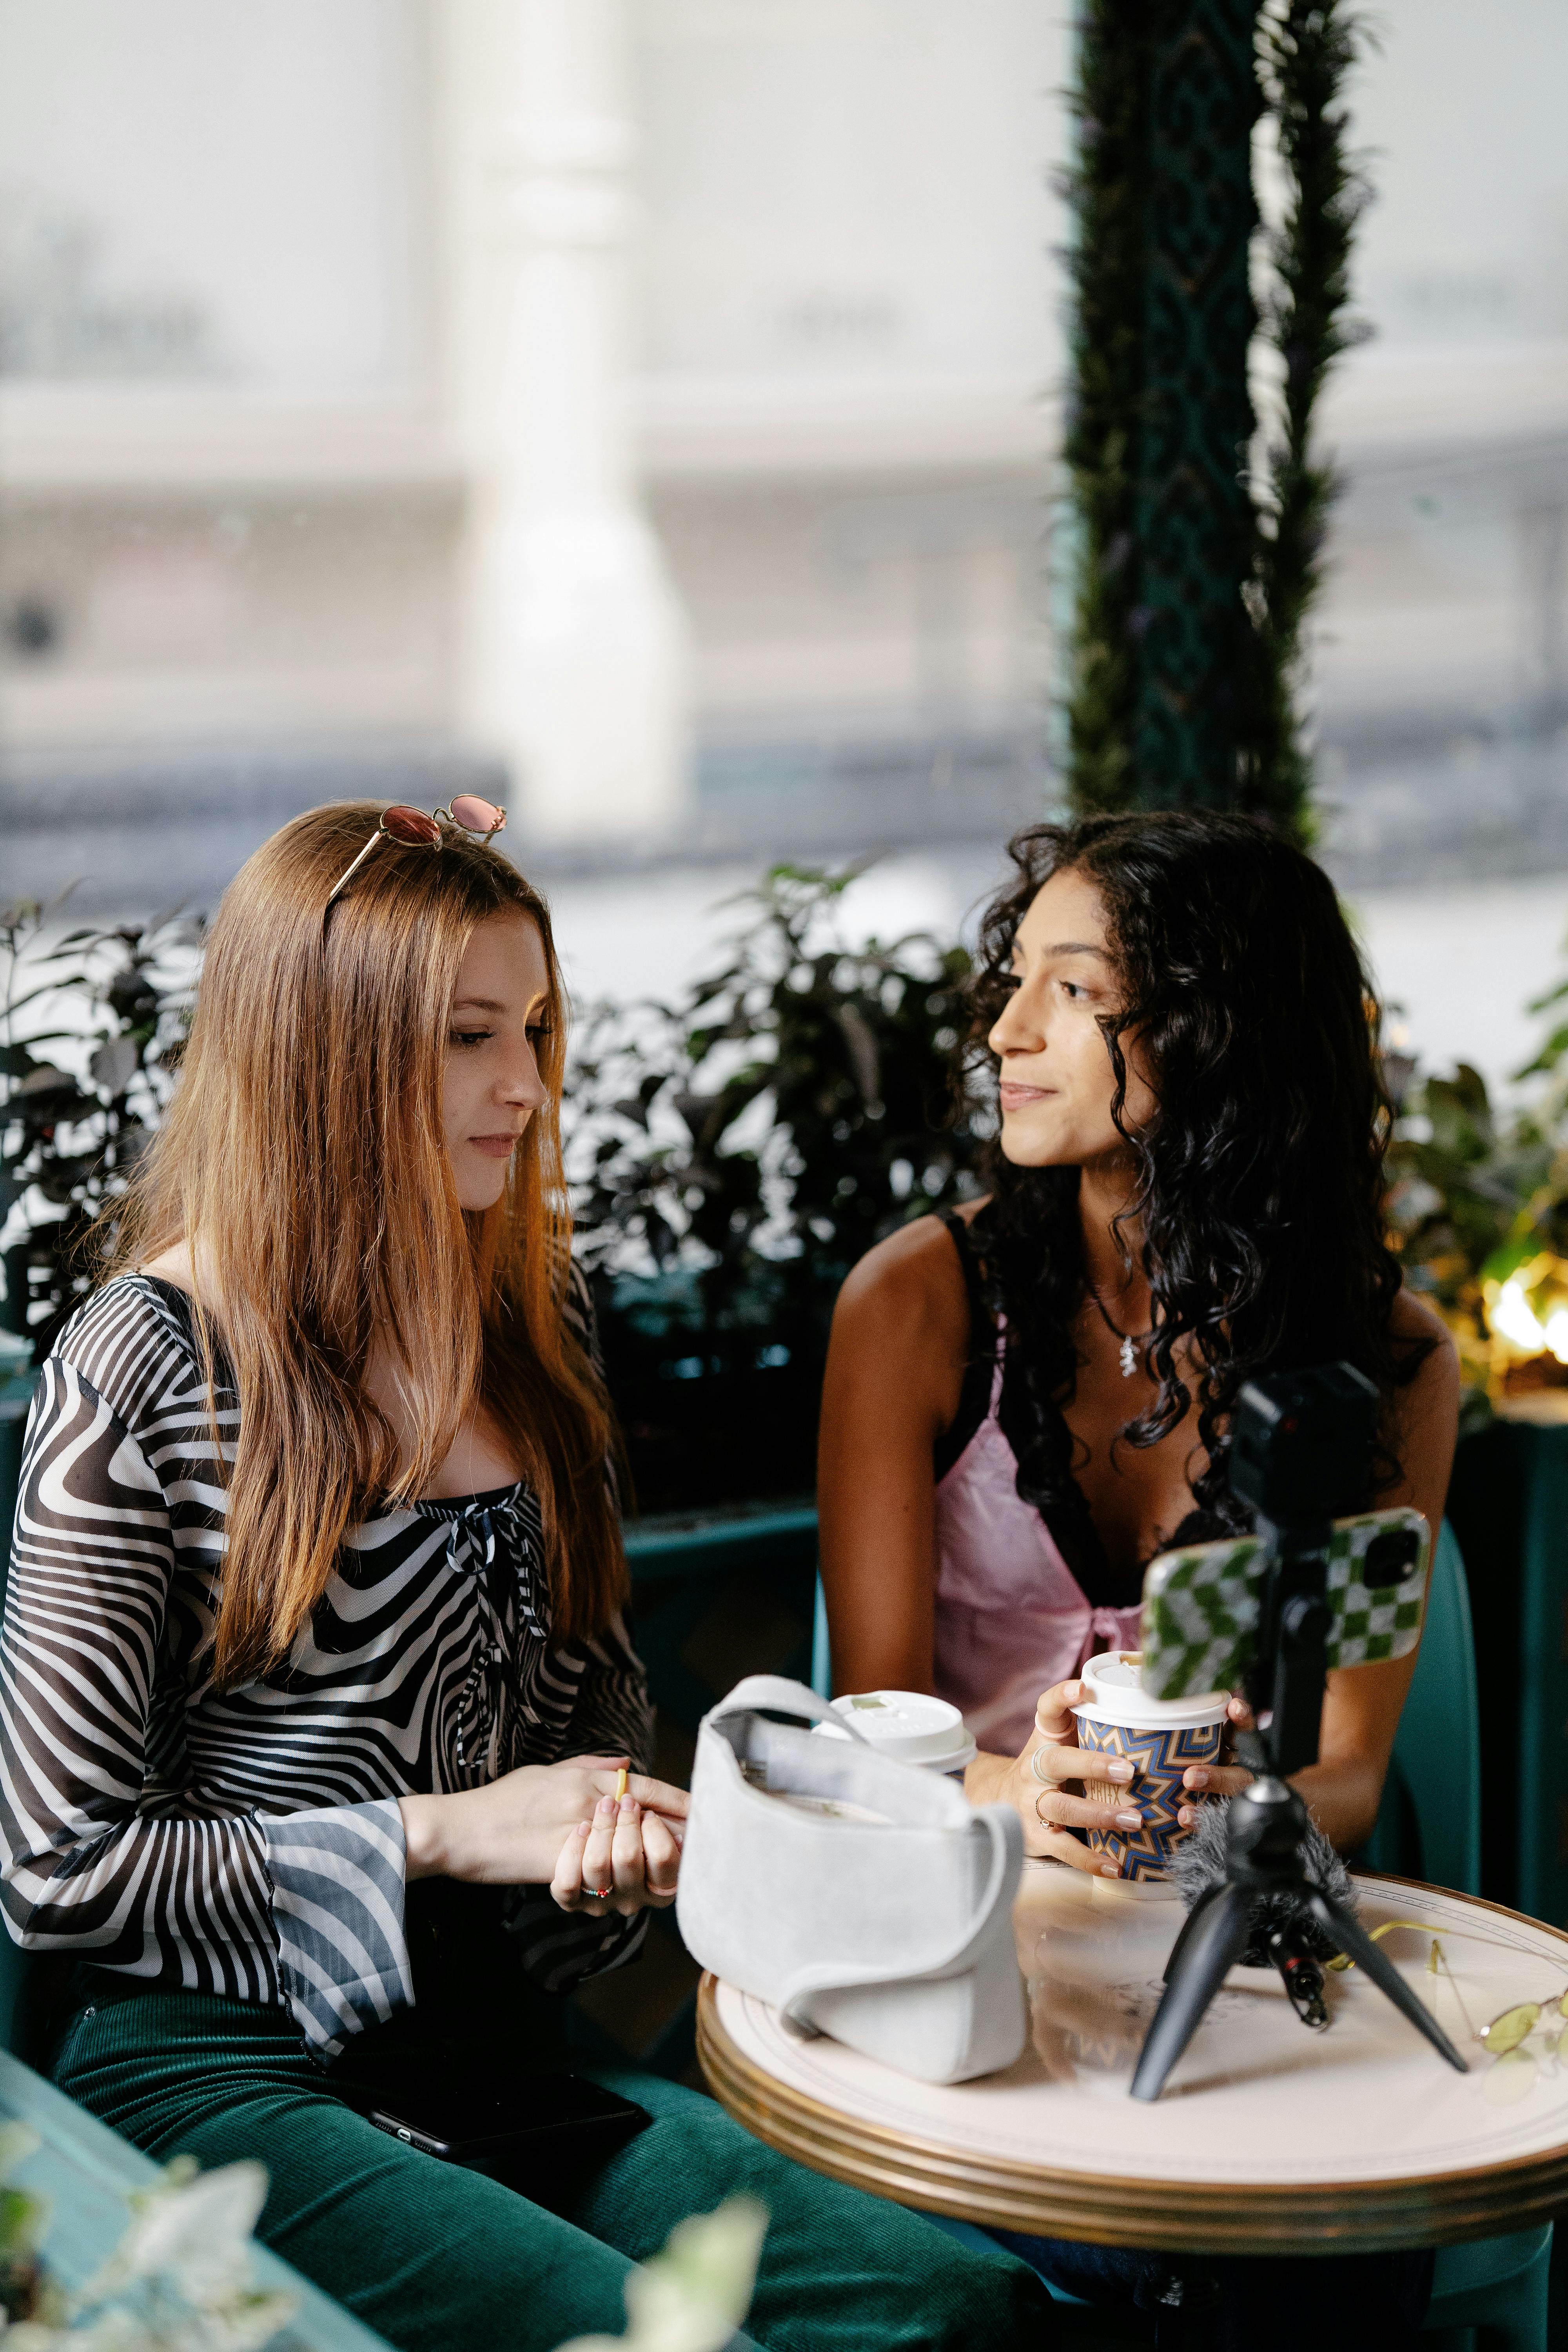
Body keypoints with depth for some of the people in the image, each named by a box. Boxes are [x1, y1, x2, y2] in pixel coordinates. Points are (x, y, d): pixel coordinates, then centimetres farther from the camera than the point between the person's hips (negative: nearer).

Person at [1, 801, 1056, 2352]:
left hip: (502, 2039, 6)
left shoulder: (531, 1311, 9)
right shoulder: (144, 1376, -10)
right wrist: (444, 1833, -12)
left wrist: (611, 1819, -2)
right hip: (215, 2065, -5)